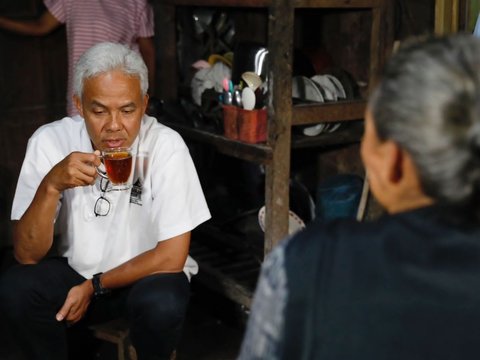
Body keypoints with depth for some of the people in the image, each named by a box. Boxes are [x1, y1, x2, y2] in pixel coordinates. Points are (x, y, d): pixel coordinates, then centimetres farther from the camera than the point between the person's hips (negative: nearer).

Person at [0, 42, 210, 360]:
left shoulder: (165, 145, -20)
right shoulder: (49, 141, -15)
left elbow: (171, 256, -17)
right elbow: (27, 255, -17)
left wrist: (94, 287, -15)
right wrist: (51, 185, -32)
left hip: (146, 273, -1)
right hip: (73, 271, 2)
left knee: (162, 304, -33)